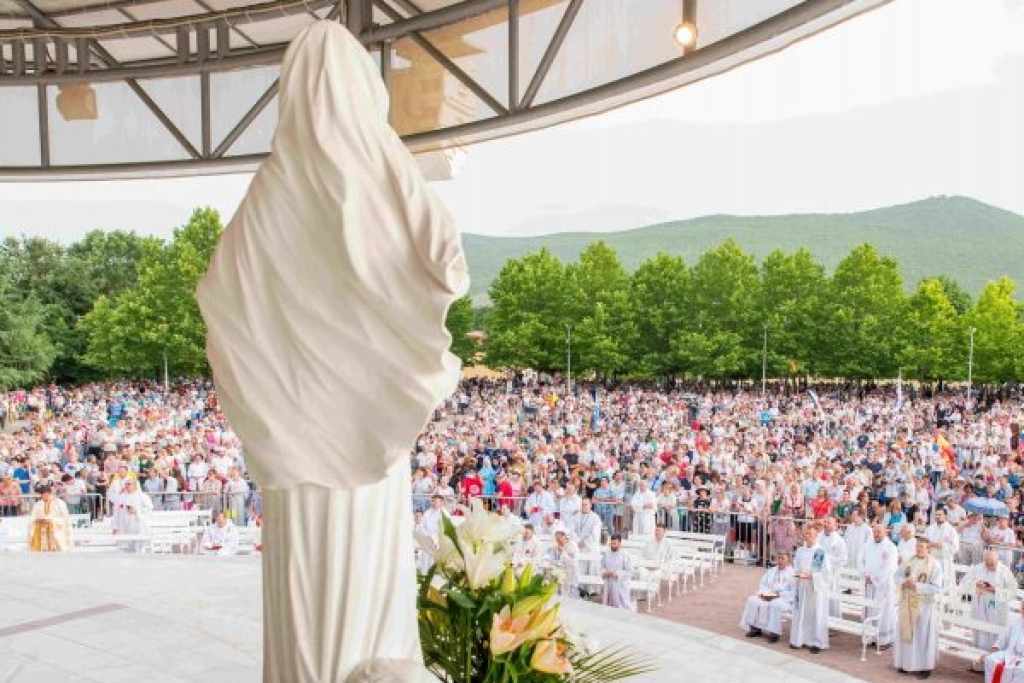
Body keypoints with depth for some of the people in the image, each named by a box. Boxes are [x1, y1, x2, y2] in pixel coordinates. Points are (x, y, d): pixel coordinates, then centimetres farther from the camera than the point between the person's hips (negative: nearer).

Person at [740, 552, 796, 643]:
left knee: (774, 604, -38)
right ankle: (755, 628, -13)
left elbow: (794, 592, -11)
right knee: (753, 600, -19)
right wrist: (763, 593, -3)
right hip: (767, 596, 6)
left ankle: (774, 632, -28)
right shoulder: (771, 571, 19)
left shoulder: (792, 573, -2)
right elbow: (762, 584, 18)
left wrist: (779, 595, -20)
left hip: (784, 599, -6)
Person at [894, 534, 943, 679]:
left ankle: (925, 666, 13)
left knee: (923, 635, 2)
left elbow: (937, 588, -15)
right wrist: (904, 582, -10)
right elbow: (898, 575, 11)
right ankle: (906, 663, 23)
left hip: (924, 606, -5)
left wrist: (916, 586, -21)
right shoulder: (909, 560, 6)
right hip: (907, 604, 5)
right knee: (906, 633, 11)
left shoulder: (935, 564, -11)